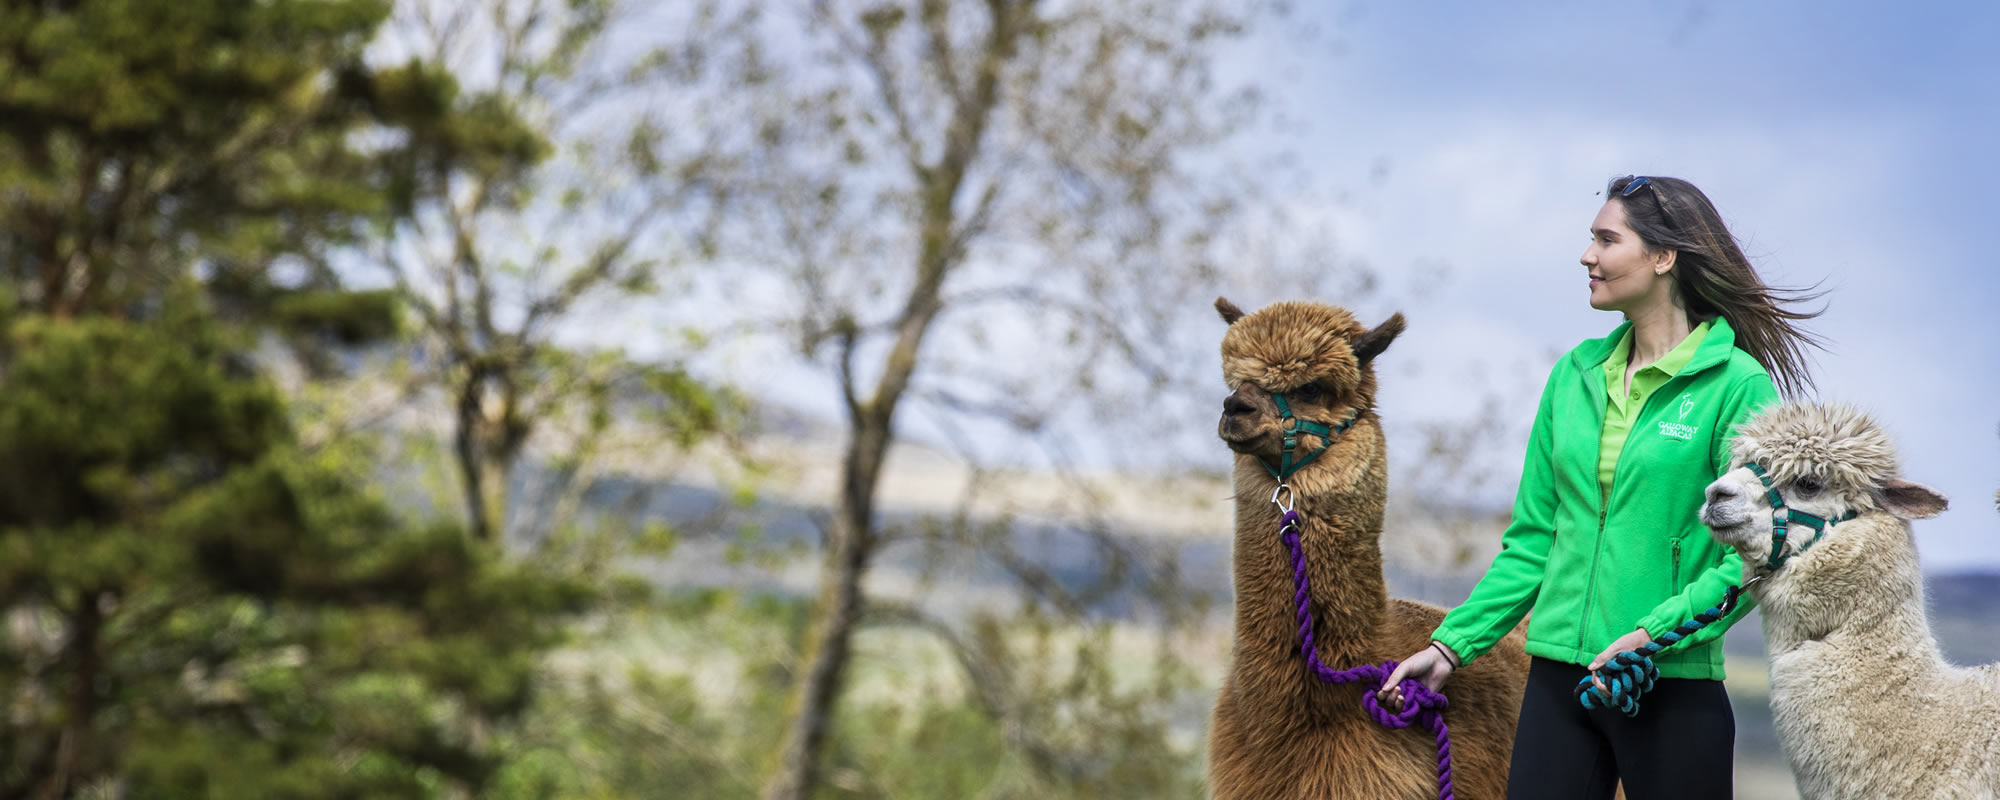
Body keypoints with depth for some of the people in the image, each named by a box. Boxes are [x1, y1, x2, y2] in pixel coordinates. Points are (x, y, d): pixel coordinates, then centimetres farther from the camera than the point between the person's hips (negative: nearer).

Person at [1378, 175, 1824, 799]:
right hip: (1558, 677, 5)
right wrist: (1452, 643, 8)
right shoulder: (1575, 376, 10)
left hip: (1674, 686, -5)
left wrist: (1656, 633, -21)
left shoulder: (1738, 384, -7)